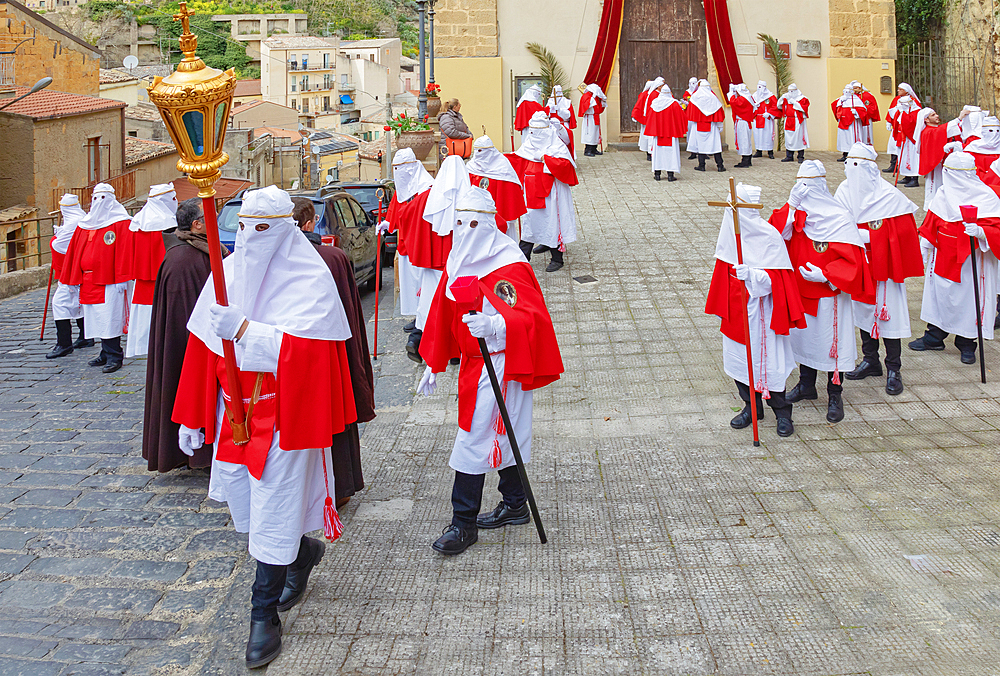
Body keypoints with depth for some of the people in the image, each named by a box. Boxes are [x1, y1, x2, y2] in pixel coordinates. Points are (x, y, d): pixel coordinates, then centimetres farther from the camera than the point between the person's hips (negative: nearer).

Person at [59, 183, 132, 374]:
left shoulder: (120, 222, -4)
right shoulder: (85, 224, 16)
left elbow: (123, 250, -10)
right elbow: (74, 251, 18)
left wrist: (121, 278, -16)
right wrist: (73, 278, 14)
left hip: (109, 279, -7)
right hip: (89, 280, 7)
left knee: (109, 318, -7)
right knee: (98, 317, 10)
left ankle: (114, 356, -2)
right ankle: (107, 353, 18)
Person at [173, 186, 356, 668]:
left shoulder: (311, 279, -13)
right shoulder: (227, 272, 4)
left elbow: (304, 352, -23)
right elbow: (201, 346, 8)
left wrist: (243, 329, -33)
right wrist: (191, 416, 9)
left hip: (283, 416, -6)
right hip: (234, 411, 6)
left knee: (273, 514, -1)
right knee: (242, 498, 16)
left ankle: (264, 615, 14)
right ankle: (302, 553, 44)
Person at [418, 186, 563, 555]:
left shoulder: (510, 266, -17)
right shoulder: (458, 262, 8)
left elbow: (532, 316, -25)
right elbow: (443, 315, 16)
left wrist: (495, 325, -43)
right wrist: (433, 365, 18)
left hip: (498, 365, -8)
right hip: (473, 361, 8)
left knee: (474, 439, -7)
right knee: (500, 436, 17)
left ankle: (463, 524, 1)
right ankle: (515, 506, 32)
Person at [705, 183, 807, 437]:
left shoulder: (769, 236, -15)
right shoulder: (730, 232, 4)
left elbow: (774, 278, -16)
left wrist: (752, 275, -36)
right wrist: (721, 306, 17)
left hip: (761, 310, -6)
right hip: (735, 310, 6)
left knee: (766, 360, -1)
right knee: (737, 356, 12)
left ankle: (782, 413, 16)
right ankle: (751, 407, 29)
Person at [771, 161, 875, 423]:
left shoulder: (839, 219, -17)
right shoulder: (796, 212, -1)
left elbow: (851, 260, -17)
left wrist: (824, 275, -29)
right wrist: (791, 205, -22)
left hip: (829, 293, -5)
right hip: (801, 290, 5)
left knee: (830, 340, 3)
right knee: (803, 335, 19)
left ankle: (835, 396, 17)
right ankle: (806, 384, 39)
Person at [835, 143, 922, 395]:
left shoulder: (890, 196, -15)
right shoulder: (845, 191, 0)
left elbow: (902, 232, -16)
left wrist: (863, 235, -21)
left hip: (885, 264, -5)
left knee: (887, 313, -1)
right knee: (863, 308, 15)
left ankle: (893, 369, 9)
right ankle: (870, 360, 30)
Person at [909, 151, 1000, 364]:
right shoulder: (943, 194, 3)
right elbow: (930, 224, 14)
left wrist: (979, 231, -33)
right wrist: (924, 247, 14)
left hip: (971, 262, -4)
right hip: (944, 259, 4)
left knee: (969, 298, 2)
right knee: (940, 294, 12)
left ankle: (966, 343, 17)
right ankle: (934, 336, 29)